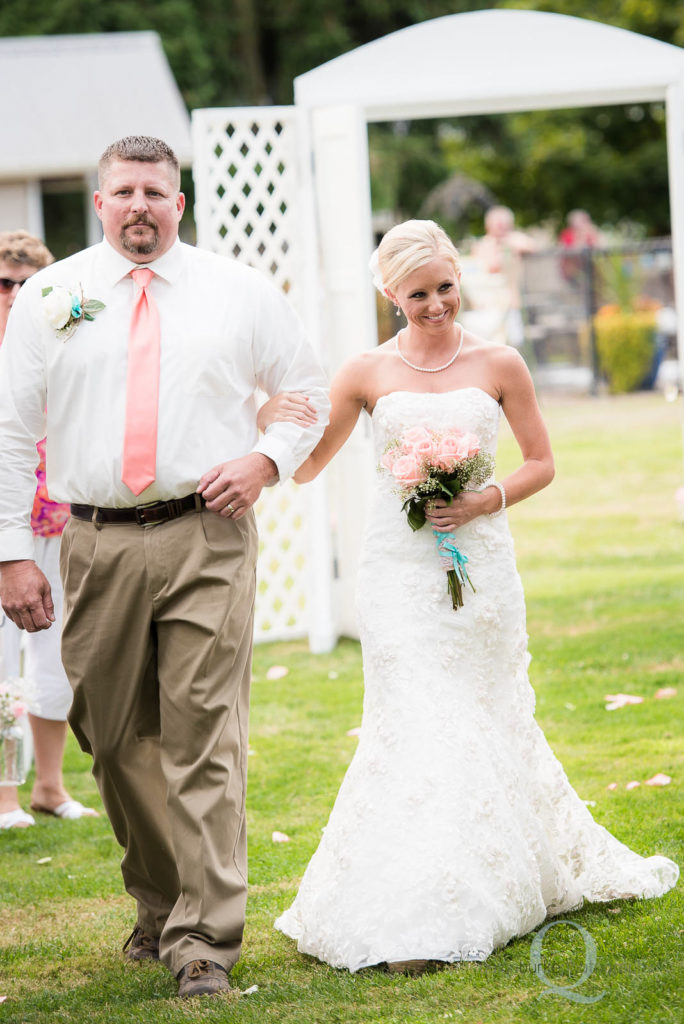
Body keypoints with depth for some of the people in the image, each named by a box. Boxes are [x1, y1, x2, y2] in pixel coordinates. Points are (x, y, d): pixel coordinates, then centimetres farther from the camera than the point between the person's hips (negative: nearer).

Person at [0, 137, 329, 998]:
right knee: (117, 739, 9)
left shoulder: (239, 292, 7)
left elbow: (310, 394, 17)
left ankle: (203, 940, -7)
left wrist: (266, 460, -3)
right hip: (96, 545, 2)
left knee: (204, 739, -9)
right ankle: (157, 905, 28)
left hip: (206, 539, -2)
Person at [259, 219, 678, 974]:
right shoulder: (368, 374, 2)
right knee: (415, 726, -8)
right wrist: (267, 425, -15)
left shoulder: (498, 366, 2)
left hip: (479, 563, 1)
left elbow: (542, 462, 9)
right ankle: (409, 920, -8)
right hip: (399, 567, -1)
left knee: (487, 719, 7)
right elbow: (305, 466, 6)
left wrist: (487, 500, -9)